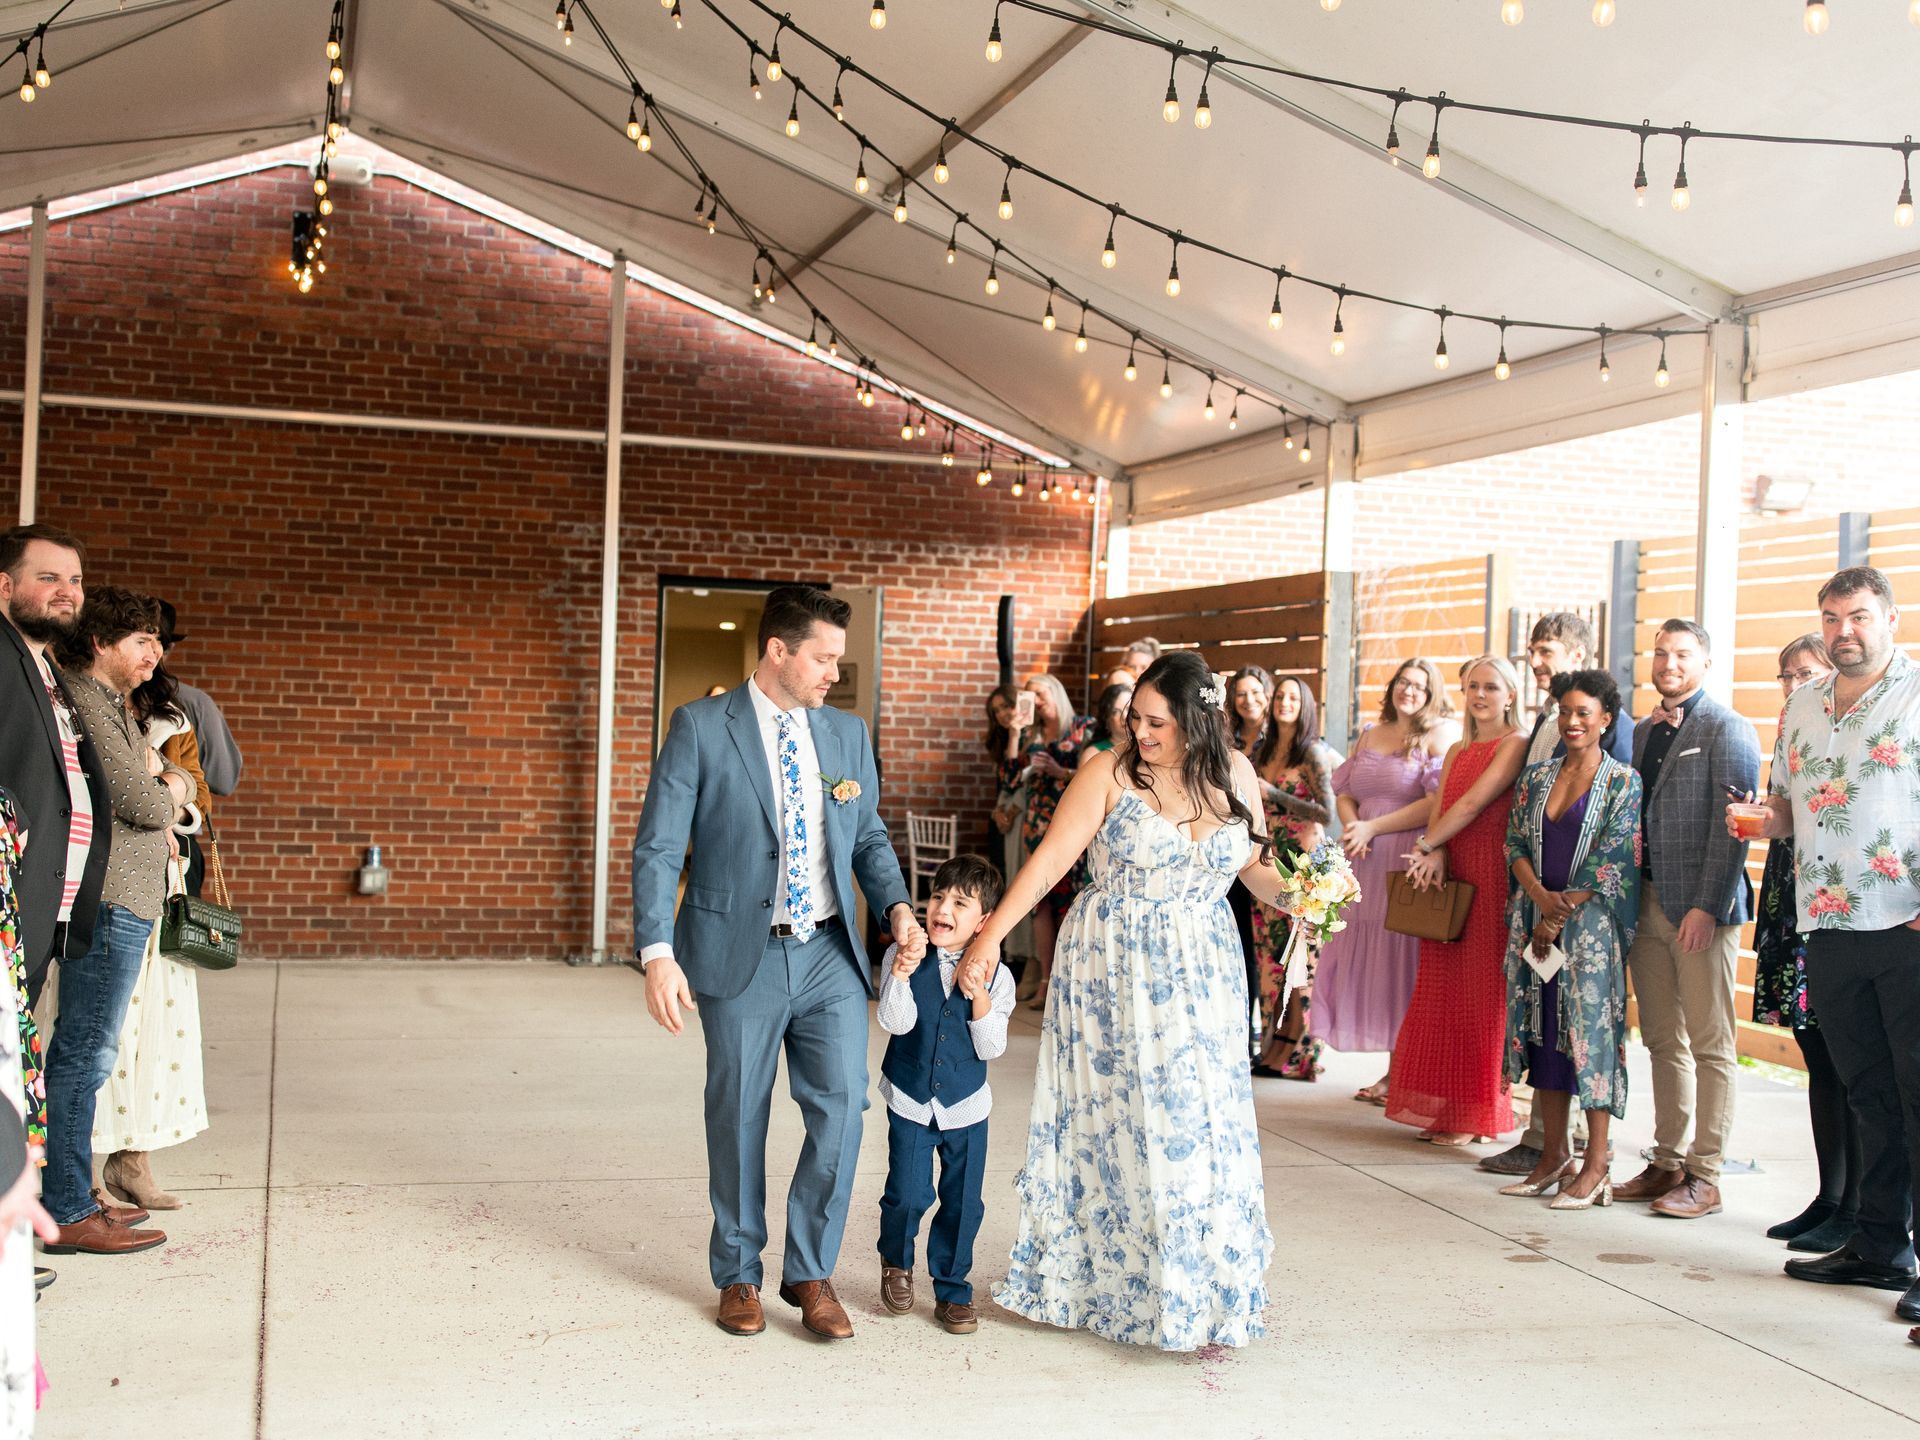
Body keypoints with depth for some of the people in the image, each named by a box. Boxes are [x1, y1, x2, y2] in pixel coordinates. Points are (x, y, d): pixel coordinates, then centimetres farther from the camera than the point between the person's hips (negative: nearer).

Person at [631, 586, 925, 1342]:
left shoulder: (847, 733, 9)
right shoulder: (701, 727, -5)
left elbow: (869, 835, 17)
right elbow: (657, 847, -8)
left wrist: (896, 905, -2)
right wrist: (657, 953, -18)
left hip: (830, 955, 4)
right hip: (741, 958, -3)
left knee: (841, 1105, -3)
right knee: (738, 1119, 8)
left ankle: (810, 1272, 16)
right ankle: (738, 1275, 27)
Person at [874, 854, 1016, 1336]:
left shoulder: (995, 976, -6)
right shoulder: (903, 959, -8)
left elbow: (991, 1049, -7)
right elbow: (897, 1023, -17)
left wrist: (980, 1000, -22)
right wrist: (900, 975, -32)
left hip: (966, 1107, 1)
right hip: (910, 1102, -1)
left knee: (963, 1203, 5)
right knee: (907, 1195, -3)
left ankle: (952, 1290, 24)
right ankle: (896, 1262, 29)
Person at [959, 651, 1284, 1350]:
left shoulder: (1233, 773, 2)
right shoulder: (1110, 774, -9)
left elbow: (1254, 865, 13)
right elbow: (1050, 859, -12)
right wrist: (991, 934, -19)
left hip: (1202, 976, 3)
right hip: (1115, 973, -3)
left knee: (1200, 1125, 4)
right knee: (1121, 1120, 3)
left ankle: (1200, 1293, 20)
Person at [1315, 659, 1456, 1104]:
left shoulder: (1442, 733, -3)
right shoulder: (1370, 735, 17)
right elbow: (1345, 792, 18)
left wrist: (1372, 828, -12)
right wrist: (1352, 825, -4)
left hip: (1412, 864, -6)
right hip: (1367, 866, 6)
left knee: (1403, 961, -3)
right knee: (1367, 962, 5)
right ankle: (1393, 1068, 13)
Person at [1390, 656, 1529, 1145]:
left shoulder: (1517, 744, -5)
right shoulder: (1458, 751, 19)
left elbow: (1475, 801, -11)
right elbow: (1439, 809, 11)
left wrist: (1427, 847, -4)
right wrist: (1436, 854, -8)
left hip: (1492, 881, -7)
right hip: (1449, 880, 7)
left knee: (1482, 994, -2)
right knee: (1443, 990, 5)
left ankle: (1476, 1115, 5)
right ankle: (1444, 1109, 12)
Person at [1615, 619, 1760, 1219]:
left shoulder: (1726, 729, -5)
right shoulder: (1642, 732, 17)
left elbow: (1731, 825, -12)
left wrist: (1708, 907, -17)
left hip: (1701, 907, -7)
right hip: (1646, 901, 7)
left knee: (1709, 1045, -2)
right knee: (1662, 1040, 11)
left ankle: (1705, 1176, 3)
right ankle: (1668, 1163, 18)